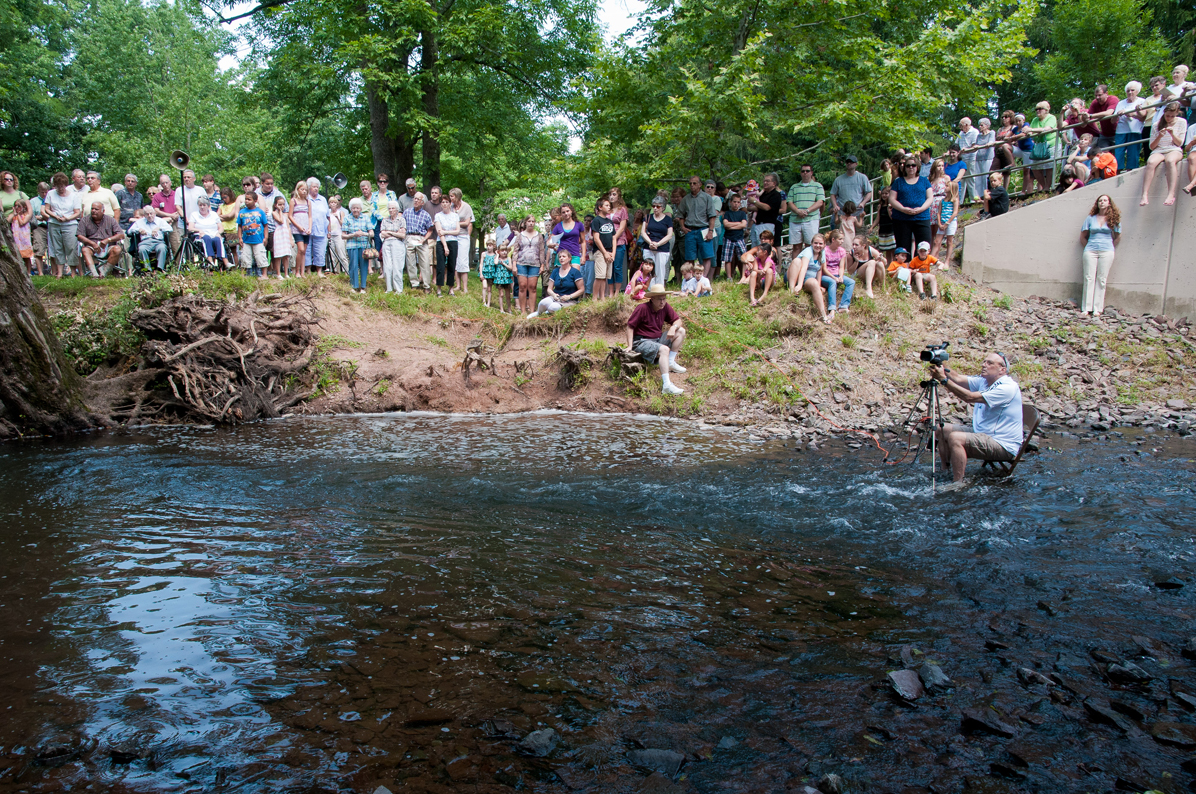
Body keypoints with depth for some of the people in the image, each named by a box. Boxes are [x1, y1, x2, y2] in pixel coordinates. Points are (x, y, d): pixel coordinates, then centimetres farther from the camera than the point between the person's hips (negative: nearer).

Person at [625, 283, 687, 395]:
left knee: (681, 331, 0)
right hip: (642, 342, -8)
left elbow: (678, 320, 8)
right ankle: (666, 385, -43)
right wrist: (630, 346, -18)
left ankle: (671, 362, 2)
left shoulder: (665, 307, 1)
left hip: (658, 340, 8)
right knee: (664, 349, -34)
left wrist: (673, 327, -17)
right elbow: (630, 326, -12)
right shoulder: (642, 308, -16)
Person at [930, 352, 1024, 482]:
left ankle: (957, 484, -25)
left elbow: (970, 397, -28)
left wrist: (944, 379, -30)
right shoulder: (984, 381, 8)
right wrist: (941, 365, -18)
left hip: (1004, 446, -10)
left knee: (955, 438, -29)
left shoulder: (1008, 387, -20)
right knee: (943, 430, 7)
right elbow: (959, 379, -3)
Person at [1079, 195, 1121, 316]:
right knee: (1089, 278, -3)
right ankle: (1086, 308, -3)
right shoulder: (1090, 218, 9)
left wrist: (1109, 247, 9)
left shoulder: (1113, 219, 7)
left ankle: (1097, 309, -1)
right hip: (1090, 250, 1)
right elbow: (1082, 237, 13)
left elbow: (1118, 237, 13)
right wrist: (1089, 247, 6)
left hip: (1106, 251, -1)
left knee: (1101, 279, -2)